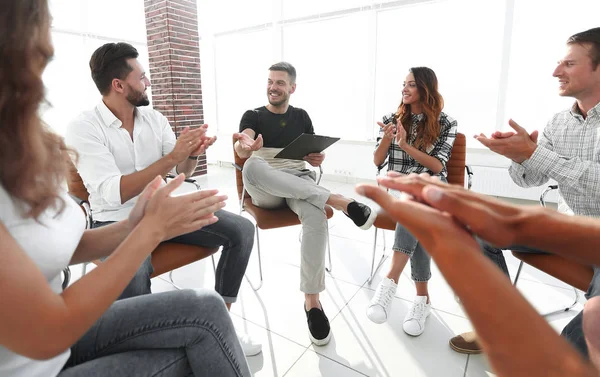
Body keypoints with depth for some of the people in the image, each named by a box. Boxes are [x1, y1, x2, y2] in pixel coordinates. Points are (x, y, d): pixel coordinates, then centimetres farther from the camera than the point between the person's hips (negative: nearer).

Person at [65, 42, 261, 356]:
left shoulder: (154, 118, 5)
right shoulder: (83, 129, -12)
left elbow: (183, 173, 5)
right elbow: (114, 194, -25)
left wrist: (192, 153, -18)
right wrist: (171, 157, -29)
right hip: (118, 222, -5)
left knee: (242, 231, -11)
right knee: (132, 277, -38)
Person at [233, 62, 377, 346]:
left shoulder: (301, 117, 17)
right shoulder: (253, 116, 9)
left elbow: (313, 157, 15)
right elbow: (242, 150, -13)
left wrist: (318, 159, -11)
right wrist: (244, 146, -39)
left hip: (299, 182, 1)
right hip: (265, 190, -1)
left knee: (316, 216, -35)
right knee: (252, 168, -38)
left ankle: (312, 301, -24)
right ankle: (337, 200, -35)